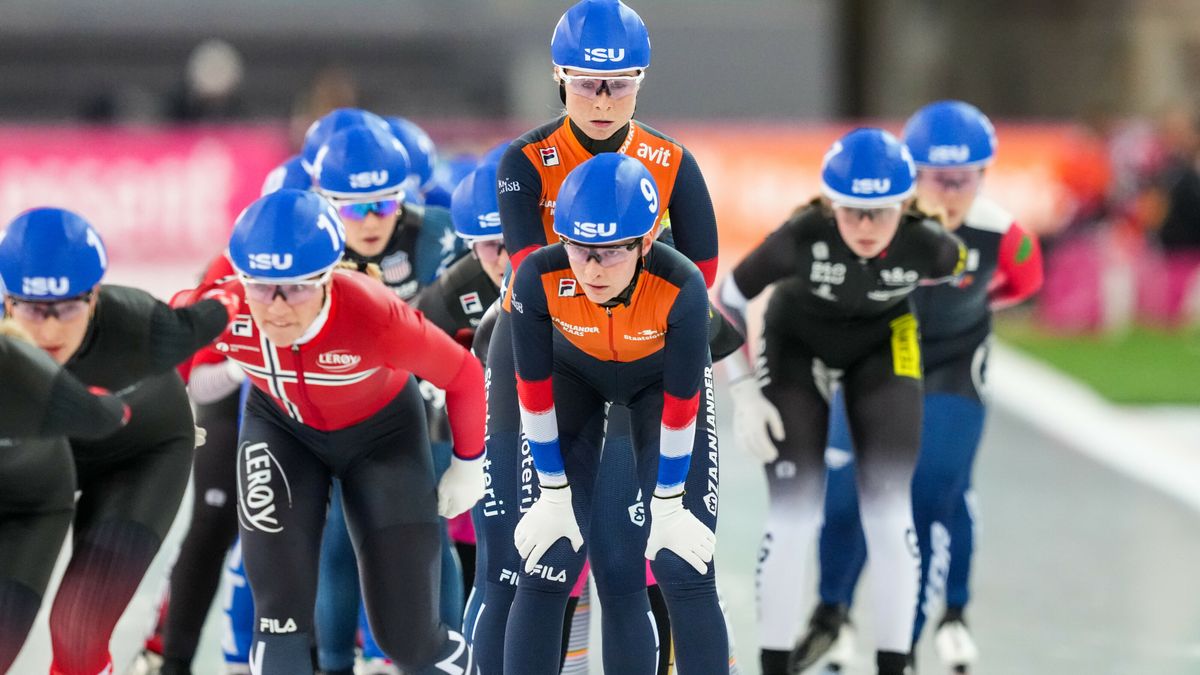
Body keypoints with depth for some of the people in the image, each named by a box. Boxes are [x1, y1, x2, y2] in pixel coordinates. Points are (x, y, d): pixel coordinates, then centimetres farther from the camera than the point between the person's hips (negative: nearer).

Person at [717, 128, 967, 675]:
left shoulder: (927, 244, -32)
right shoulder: (804, 236, -37)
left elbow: (961, 265, -5)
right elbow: (728, 301, -20)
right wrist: (744, 396, -20)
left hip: (881, 347, 1)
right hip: (797, 344, -1)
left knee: (890, 514, -6)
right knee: (794, 516, -8)